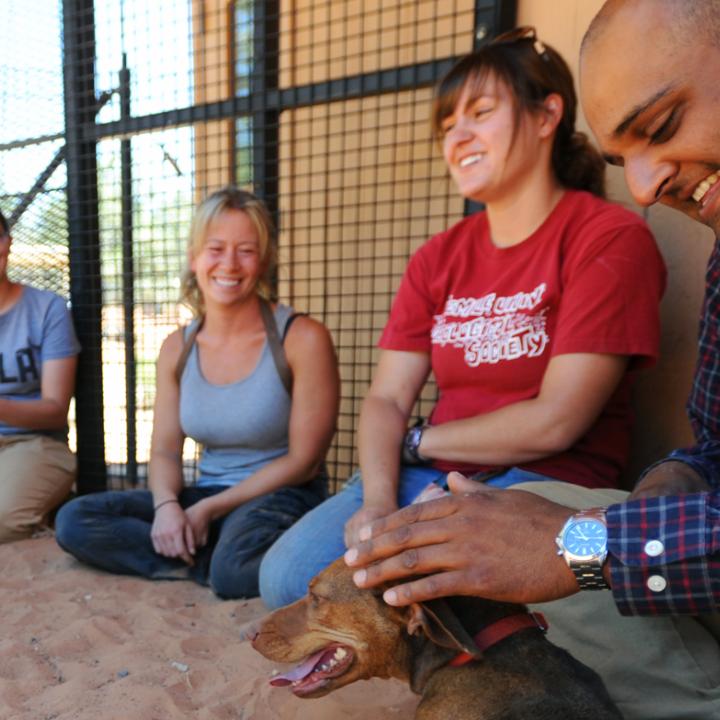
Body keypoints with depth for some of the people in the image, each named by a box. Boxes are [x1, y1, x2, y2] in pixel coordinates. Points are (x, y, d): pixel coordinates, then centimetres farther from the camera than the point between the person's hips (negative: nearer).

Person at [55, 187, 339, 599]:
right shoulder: (177, 348, 5)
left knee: (236, 571, -37)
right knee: (75, 521, -8)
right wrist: (166, 504, -15)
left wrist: (209, 509, -12)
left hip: (281, 496, -6)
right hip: (205, 494, 6)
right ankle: (215, 562, -12)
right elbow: (165, 451, 7)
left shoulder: (303, 339, -12)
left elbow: (303, 461, -11)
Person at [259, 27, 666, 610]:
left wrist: (420, 441, -3)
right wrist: (377, 499, -15)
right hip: (429, 479, 5)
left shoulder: (611, 237, -7)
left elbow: (554, 423, -14)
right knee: (286, 576, -12)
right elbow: (386, 399, 3)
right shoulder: (439, 257, 9)